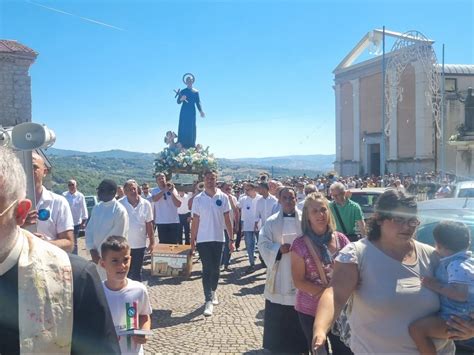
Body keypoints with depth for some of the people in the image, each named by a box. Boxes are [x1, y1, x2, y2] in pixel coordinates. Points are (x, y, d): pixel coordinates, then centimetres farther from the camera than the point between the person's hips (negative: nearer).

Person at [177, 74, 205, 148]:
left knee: (191, 128, 0)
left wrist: (201, 111, -9)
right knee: (183, 127, -5)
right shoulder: (182, 91, 4)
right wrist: (181, 99, -20)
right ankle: (182, 145, -3)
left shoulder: (196, 92, 5)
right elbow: (178, 102, 2)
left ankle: (191, 145, 4)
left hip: (192, 112, 1)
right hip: (184, 112, -1)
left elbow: (198, 103, 3)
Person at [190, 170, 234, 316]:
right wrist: (192, 240, 0)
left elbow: (227, 219, 2)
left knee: (216, 269, 11)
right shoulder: (198, 199, -3)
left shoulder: (223, 197, -1)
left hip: (218, 239, 1)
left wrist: (231, 239, 1)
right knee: (207, 269, -3)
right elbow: (195, 221, 1)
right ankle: (209, 300, -3)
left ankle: (213, 291, 33)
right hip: (203, 239, -1)